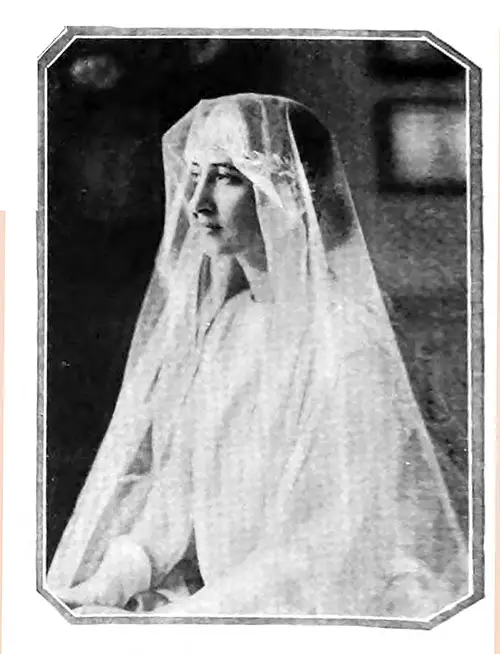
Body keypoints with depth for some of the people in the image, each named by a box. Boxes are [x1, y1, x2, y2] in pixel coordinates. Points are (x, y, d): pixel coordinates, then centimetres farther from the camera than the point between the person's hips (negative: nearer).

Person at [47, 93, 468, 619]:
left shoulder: (348, 343, -17)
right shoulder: (218, 322, 5)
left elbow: (331, 557, -18)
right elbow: (177, 486, 8)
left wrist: (153, 624, -18)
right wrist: (112, 581, -7)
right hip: (216, 603, 6)